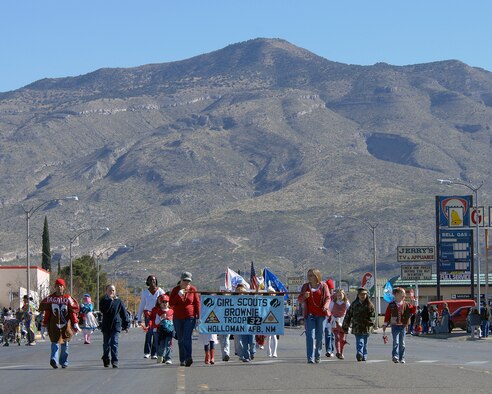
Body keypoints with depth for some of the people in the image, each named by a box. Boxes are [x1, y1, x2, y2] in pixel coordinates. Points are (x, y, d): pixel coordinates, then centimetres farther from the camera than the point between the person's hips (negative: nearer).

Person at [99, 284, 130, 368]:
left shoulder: (119, 301, 4)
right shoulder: (104, 300, 1)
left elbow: (124, 313, 8)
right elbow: (103, 310, -18)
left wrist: (126, 324, 7)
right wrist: (110, 300, -19)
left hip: (116, 326, -1)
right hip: (106, 326, 1)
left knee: (114, 343, -11)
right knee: (106, 344, 10)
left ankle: (114, 361, -12)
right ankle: (106, 359, 29)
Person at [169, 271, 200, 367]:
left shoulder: (193, 289, 3)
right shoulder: (175, 290, 4)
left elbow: (197, 303, 5)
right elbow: (171, 303, -3)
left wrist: (198, 316, 0)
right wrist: (178, 295, -18)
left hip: (190, 317, -3)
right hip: (178, 318, 3)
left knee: (187, 338, -18)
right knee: (180, 340, 7)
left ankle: (188, 358, -27)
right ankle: (182, 360, 12)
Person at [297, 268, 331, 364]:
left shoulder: (323, 286, 4)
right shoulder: (305, 286, 9)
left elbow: (328, 298, 2)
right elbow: (299, 300, 9)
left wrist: (326, 306, -19)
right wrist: (304, 296, -14)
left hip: (321, 314, 0)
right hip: (309, 314, 0)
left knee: (319, 336, 5)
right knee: (310, 336, -11)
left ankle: (317, 356, 23)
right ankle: (310, 358, -15)